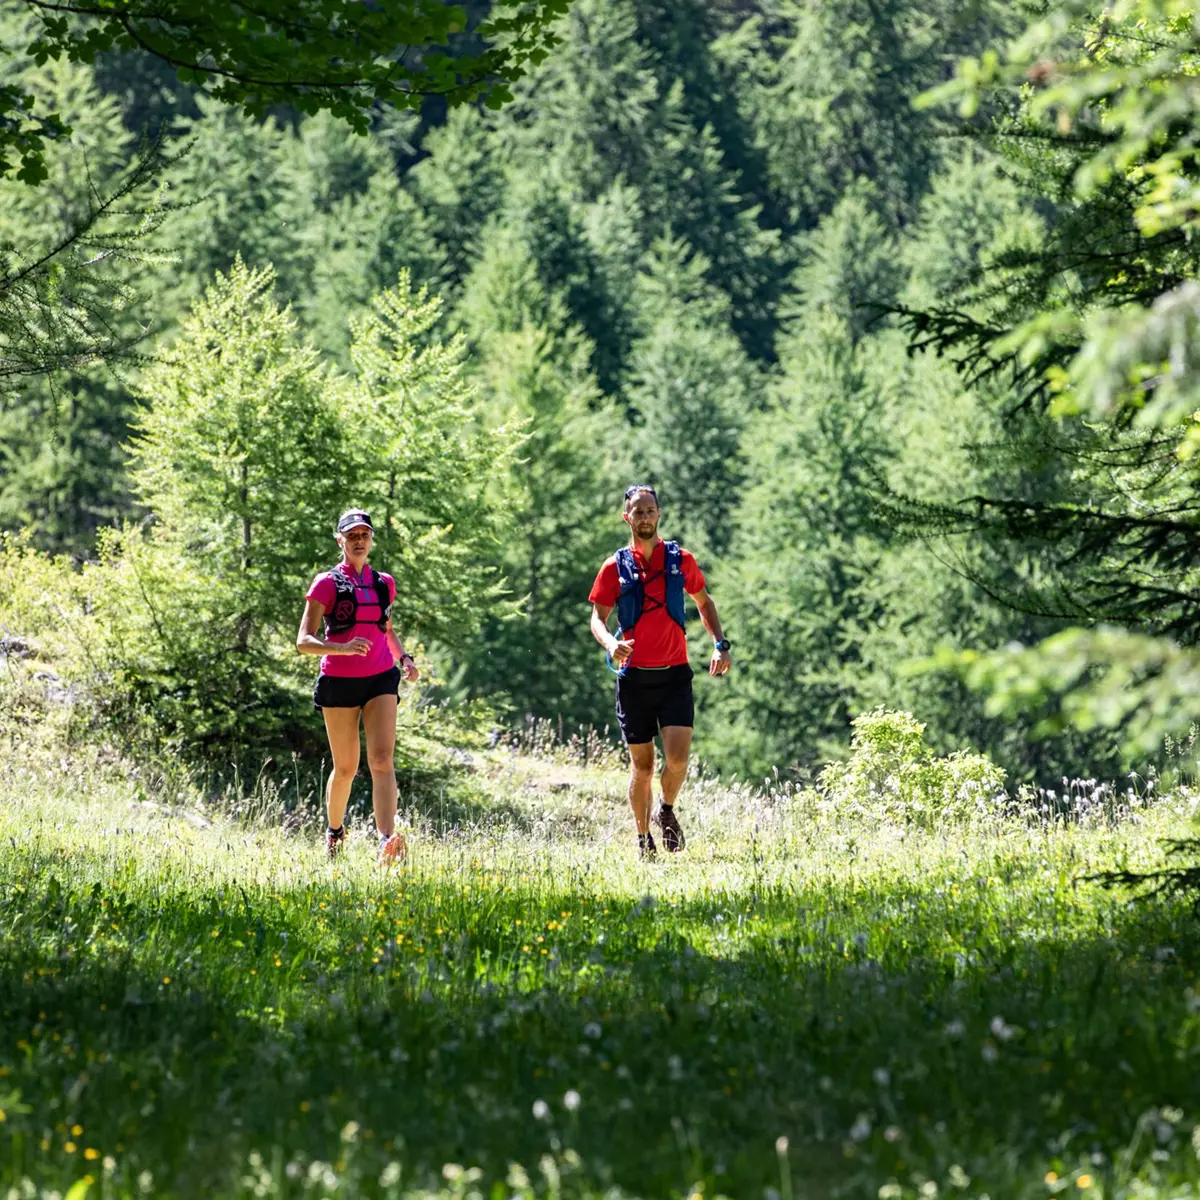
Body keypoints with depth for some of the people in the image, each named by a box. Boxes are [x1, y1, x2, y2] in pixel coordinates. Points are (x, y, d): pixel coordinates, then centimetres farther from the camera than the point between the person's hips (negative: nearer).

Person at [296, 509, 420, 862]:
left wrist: (404, 658, 8)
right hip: (338, 681, -2)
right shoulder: (327, 584, -2)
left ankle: (387, 840, -30)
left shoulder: (384, 584, 12)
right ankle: (334, 832, 33)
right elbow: (304, 641, -8)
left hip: (380, 679, 2)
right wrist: (343, 648, -25)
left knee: (382, 760, -16)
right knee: (345, 768, 7)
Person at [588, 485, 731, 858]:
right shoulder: (615, 567, 2)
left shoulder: (681, 560, 6)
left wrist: (720, 644, 7)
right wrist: (611, 644, -18)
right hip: (634, 677, 0)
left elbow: (704, 602, 19)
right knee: (642, 764, 4)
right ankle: (643, 839, 18)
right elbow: (598, 618, 3)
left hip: (675, 673, 0)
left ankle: (667, 812, 14)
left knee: (677, 757, -14)